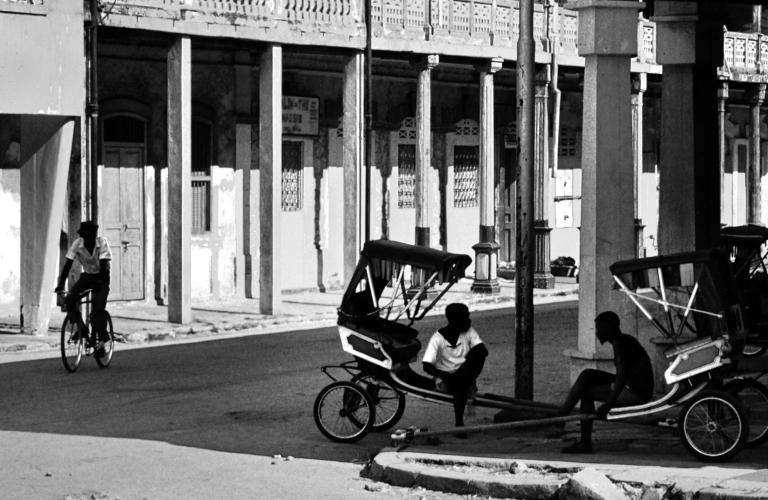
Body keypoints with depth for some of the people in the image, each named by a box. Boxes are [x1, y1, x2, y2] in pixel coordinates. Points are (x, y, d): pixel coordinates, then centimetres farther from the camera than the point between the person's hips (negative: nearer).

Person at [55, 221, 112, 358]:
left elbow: (103, 265, -29)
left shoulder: (102, 242, -22)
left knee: (98, 309, -20)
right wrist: (60, 284, -26)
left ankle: (101, 342, -12)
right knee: (69, 299, -20)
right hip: (86, 276, 3)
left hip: (101, 277, -3)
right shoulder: (78, 244, -15)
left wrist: (100, 284, -41)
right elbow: (68, 264, -17)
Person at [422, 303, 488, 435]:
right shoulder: (438, 338, -7)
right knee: (461, 385, -37)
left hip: (466, 377, 3)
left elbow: (484, 351, -10)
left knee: (478, 355, -26)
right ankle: (459, 424, -34)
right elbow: (427, 366, -11)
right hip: (446, 383, -3)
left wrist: (475, 352, -34)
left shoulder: (469, 332, 3)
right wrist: (442, 374, -32)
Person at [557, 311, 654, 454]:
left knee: (587, 392, -7)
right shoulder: (625, 340, 16)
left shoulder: (619, 343, -14)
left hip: (635, 392, -10)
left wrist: (608, 404, -25)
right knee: (588, 375, 9)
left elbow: (622, 376, -24)